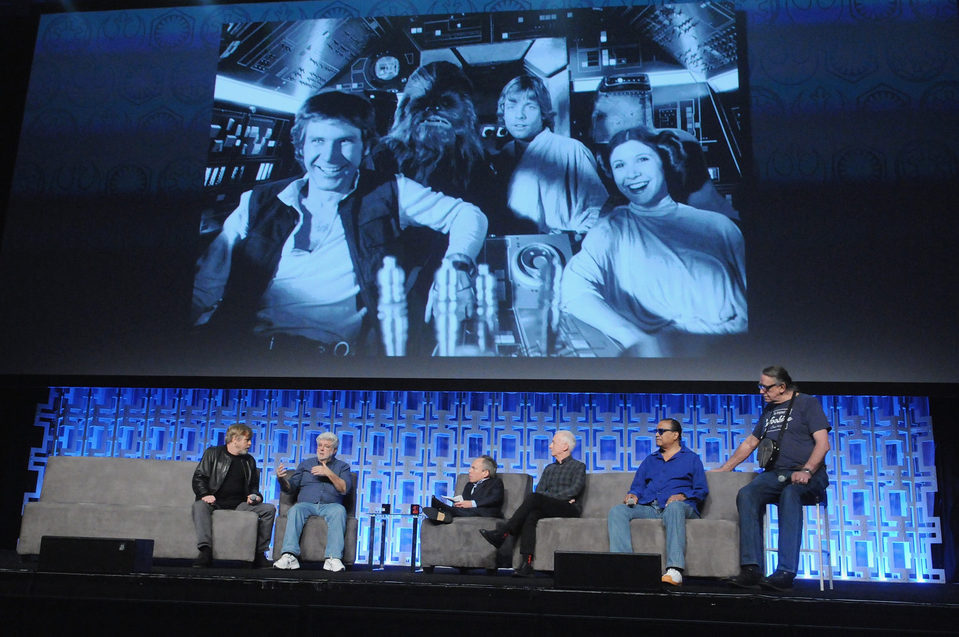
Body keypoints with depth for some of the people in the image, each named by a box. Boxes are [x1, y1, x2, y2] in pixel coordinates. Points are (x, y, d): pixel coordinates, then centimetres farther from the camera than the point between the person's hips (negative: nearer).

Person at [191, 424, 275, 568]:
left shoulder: (249, 461, 22)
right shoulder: (213, 453, 11)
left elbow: (253, 486, 27)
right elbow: (199, 478, 4)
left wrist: (254, 496, 3)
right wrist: (205, 494, -15)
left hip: (240, 504, 3)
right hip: (216, 502, -3)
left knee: (269, 509, -19)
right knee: (199, 505, -37)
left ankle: (259, 553, -19)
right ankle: (206, 550, -43)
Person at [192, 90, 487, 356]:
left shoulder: (389, 192, 15)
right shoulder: (260, 202, 17)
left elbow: (467, 215, 16)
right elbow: (204, 287, 15)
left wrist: (457, 264, -7)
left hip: (339, 352, -2)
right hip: (247, 345, 2)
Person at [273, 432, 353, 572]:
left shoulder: (342, 466, 19)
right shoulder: (306, 464, 24)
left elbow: (344, 489, 2)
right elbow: (290, 488, 16)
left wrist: (329, 474, -10)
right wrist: (281, 479, -6)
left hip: (330, 505, -1)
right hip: (306, 504, 1)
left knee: (339, 511, -35)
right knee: (295, 510, -33)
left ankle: (333, 558, -45)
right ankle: (290, 556, -45)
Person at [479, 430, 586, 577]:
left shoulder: (579, 466, 10)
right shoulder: (549, 468, 28)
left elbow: (575, 490, -5)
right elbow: (539, 490, 14)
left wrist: (549, 497, -8)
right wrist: (562, 497, -5)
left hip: (570, 509, -5)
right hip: (548, 509, 5)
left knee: (533, 498, -30)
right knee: (530, 515, -31)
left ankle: (503, 533, -30)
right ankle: (526, 564, -40)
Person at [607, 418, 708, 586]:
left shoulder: (691, 459, 17)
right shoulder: (650, 460, 30)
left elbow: (702, 490, 7)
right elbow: (637, 485, 25)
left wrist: (682, 496, -12)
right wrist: (632, 495, 2)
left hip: (681, 506, -4)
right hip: (648, 508, 4)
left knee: (674, 507, -42)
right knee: (617, 511, -23)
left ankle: (675, 570, -51)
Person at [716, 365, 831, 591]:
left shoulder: (807, 403, 4)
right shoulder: (769, 410, 23)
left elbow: (823, 443, -5)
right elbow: (750, 443, 30)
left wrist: (806, 471, -21)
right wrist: (723, 469, 25)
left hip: (809, 474, -5)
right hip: (774, 474, 5)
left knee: (789, 493, -38)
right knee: (746, 494, -25)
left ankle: (786, 572, -42)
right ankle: (751, 569, -32)